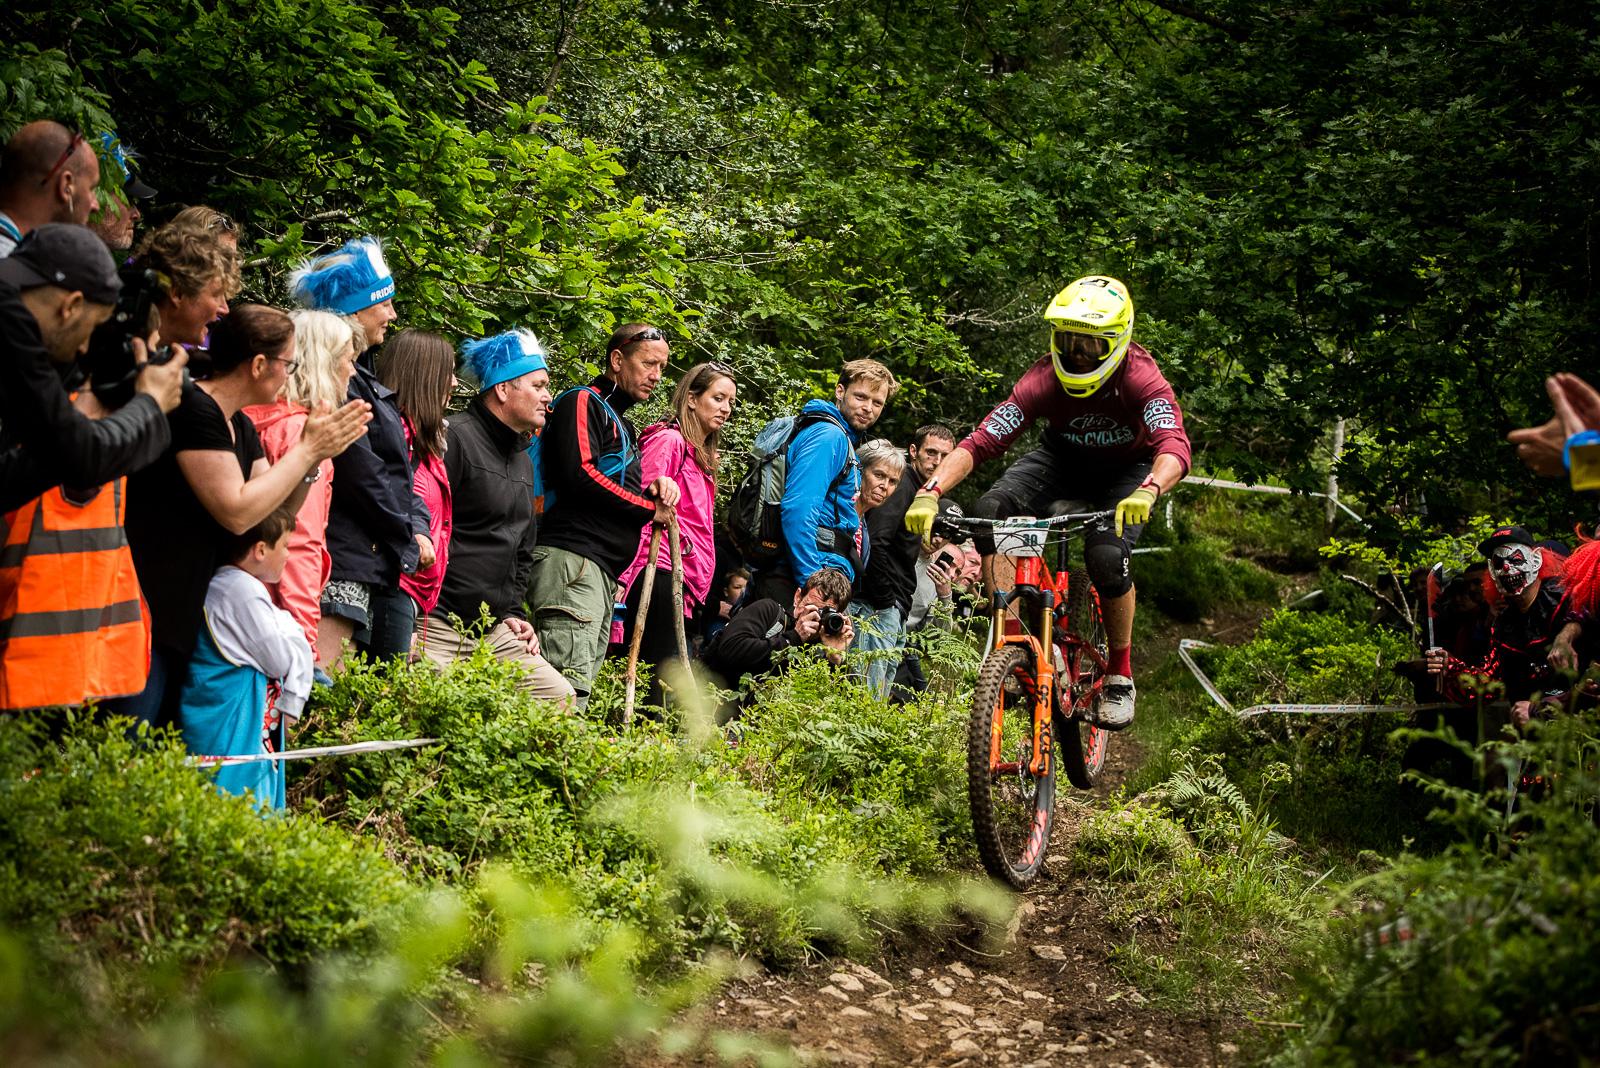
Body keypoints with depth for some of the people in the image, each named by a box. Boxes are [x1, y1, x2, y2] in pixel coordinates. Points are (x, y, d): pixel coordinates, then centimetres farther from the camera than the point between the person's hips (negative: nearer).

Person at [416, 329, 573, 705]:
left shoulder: (524, 460, 20)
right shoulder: (455, 438, -11)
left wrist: (513, 613, 18)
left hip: (495, 632, 9)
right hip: (438, 627, -9)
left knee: (562, 699, 4)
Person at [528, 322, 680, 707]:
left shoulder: (622, 425, 28)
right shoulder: (583, 402, 0)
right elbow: (581, 474, -15)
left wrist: (657, 487, 7)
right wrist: (650, 508, -6)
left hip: (604, 571, 10)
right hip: (571, 559, -10)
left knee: (584, 683, 4)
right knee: (570, 681, -19)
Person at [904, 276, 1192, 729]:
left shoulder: (1141, 381, -31)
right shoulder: (1043, 380, -26)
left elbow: (1174, 446, -47)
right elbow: (979, 441, -33)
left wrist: (1147, 491, -69)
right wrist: (930, 492, -49)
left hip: (1127, 470, -2)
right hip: (1064, 458, 3)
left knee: (1106, 556, -31)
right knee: (989, 510, -27)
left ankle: (1120, 675, -6)